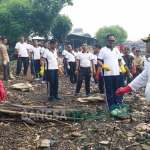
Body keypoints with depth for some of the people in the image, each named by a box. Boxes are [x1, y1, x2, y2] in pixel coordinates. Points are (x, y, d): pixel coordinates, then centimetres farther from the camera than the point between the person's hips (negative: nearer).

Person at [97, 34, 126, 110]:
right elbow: (99, 61, -8)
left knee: (116, 90, 14)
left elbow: (119, 60, 20)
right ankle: (111, 106, 3)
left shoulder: (116, 50, 13)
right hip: (107, 74, -5)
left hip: (116, 73, 5)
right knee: (109, 91, -1)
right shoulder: (103, 50, -4)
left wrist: (122, 67, 2)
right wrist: (104, 66, -27)